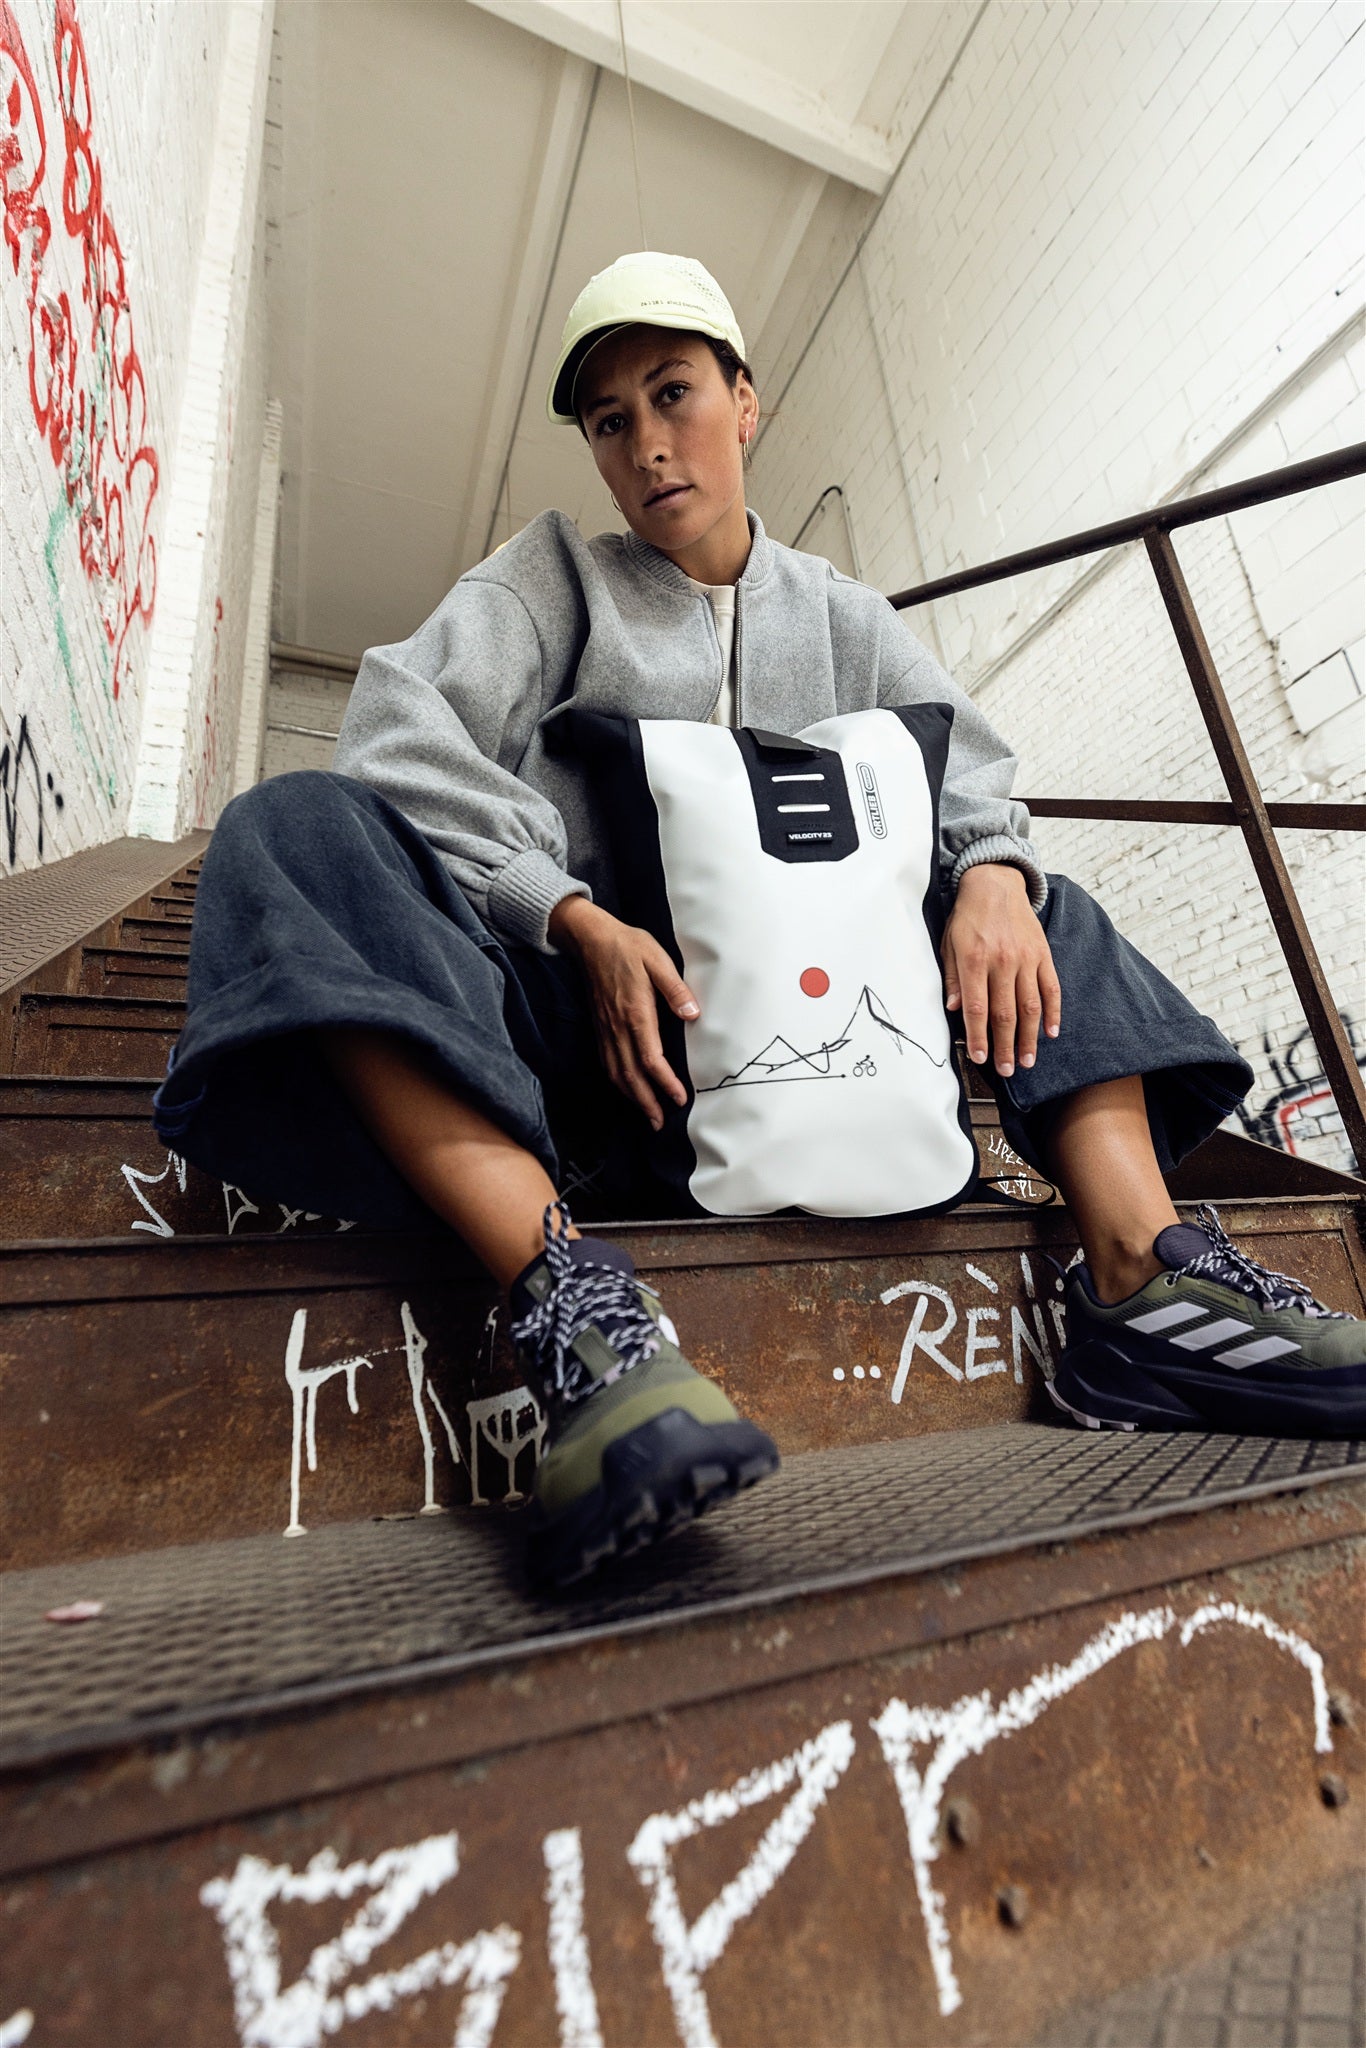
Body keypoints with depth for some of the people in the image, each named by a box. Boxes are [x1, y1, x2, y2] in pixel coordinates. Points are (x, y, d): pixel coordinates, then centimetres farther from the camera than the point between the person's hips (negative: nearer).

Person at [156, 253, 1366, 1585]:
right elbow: (403, 728, -5)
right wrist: (578, 922, -20)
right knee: (293, 829, -22)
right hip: (581, 993, -2)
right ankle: (562, 1287, -42)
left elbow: (969, 763, 13)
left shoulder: (839, 616, 19)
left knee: (1042, 915, 5)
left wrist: (992, 873, -11)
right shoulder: (556, 571, 11)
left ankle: (1143, 1279, -15)